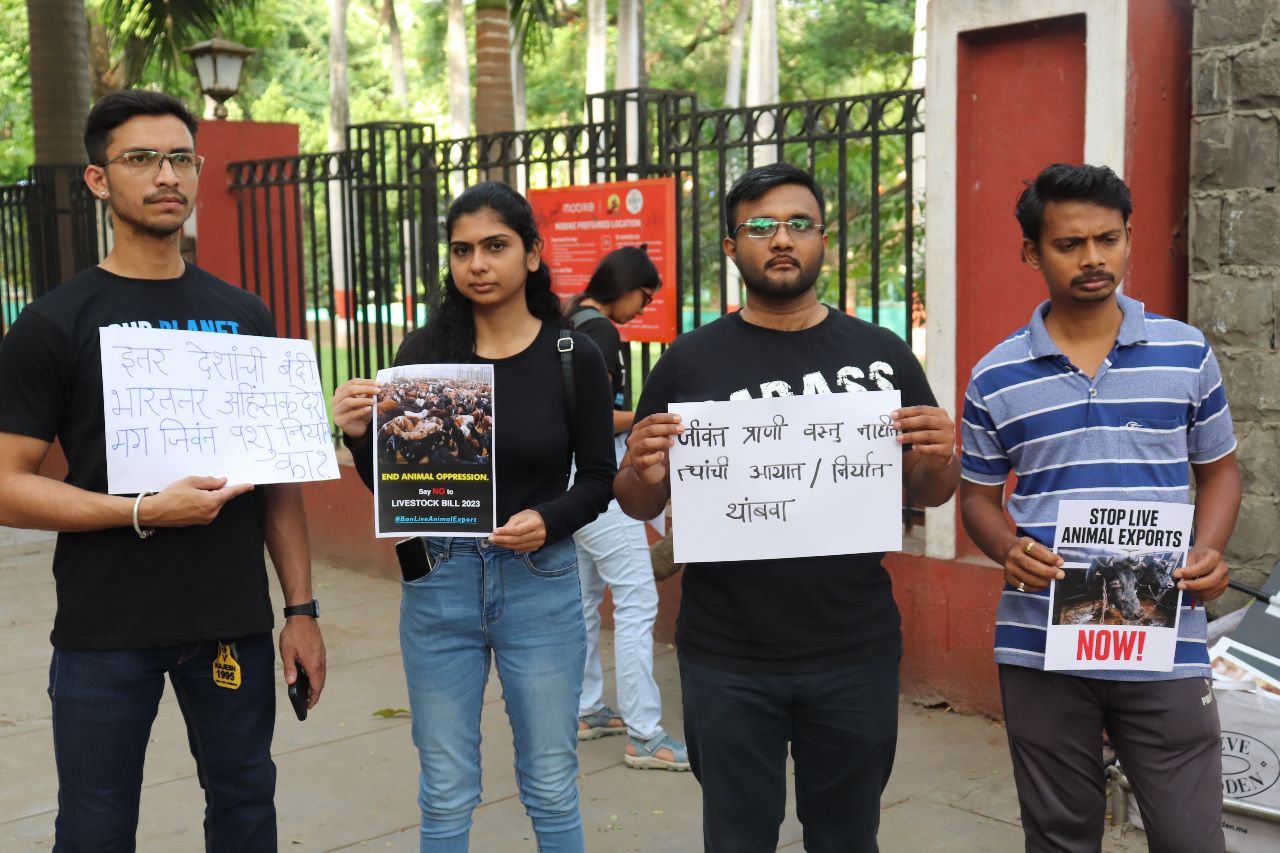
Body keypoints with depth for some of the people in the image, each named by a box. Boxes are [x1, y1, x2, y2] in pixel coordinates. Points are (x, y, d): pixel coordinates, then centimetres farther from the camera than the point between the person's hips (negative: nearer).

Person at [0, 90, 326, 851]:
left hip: (235, 622, 3)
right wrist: (144, 511, -20)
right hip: (105, 633, -3)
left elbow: (280, 476, 9)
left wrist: (303, 608, 5)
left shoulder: (244, 315, 7)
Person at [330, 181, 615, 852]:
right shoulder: (423, 351, -2)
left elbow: (598, 479, 1)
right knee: (446, 793, 12)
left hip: (540, 583, -1)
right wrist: (360, 437, -16)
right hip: (439, 581, 1)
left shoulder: (575, 357, -5)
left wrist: (548, 520, -18)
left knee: (551, 787, 10)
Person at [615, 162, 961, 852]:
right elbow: (641, 505, 4)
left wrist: (940, 458, -14)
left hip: (856, 655, 1)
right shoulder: (690, 361, 0)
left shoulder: (880, 355, 3)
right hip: (728, 661, -1)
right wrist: (642, 470, -18)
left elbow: (927, 493, 8)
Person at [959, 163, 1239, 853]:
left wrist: (1209, 552, -7)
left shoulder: (1186, 352, 4)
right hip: (1041, 648, 0)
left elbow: (1219, 467, 12)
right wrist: (1010, 552, -12)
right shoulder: (997, 377, 2)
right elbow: (978, 496, 9)